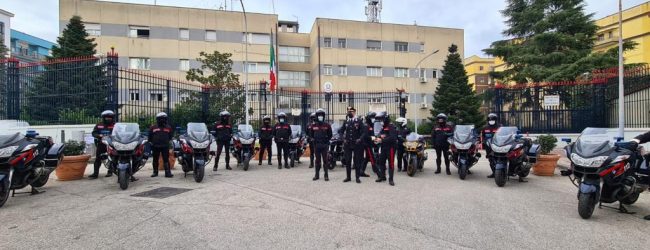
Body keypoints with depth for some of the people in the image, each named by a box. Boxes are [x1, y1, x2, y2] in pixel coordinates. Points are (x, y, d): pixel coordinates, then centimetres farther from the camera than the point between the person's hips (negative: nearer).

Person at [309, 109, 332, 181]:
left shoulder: (327, 125, 0)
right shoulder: (314, 126, 6)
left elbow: (330, 135, 5)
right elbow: (311, 135, 16)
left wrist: (326, 140, -4)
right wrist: (313, 139, 4)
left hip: (324, 145, -2)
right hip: (316, 145, 2)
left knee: (325, 160, 1)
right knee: (317, 160, 9)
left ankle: (326, 175, 7)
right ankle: (317, 175, 17)